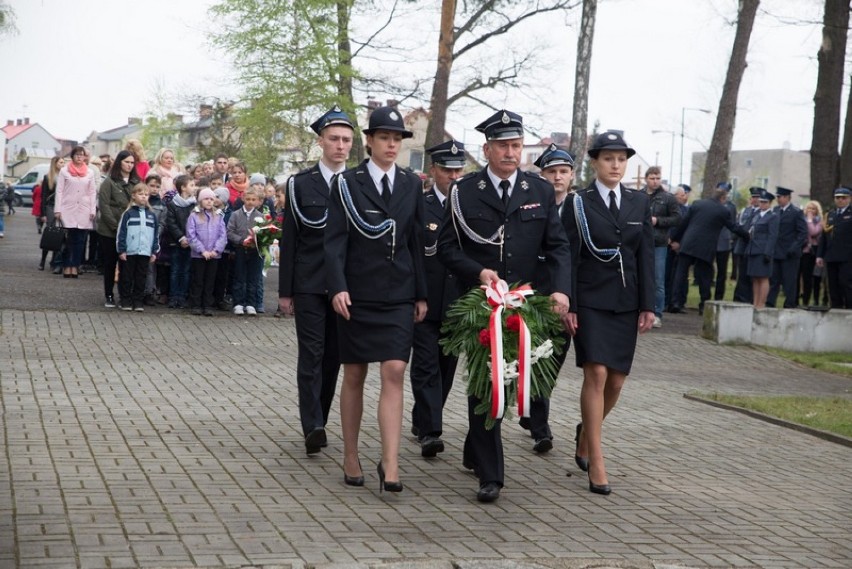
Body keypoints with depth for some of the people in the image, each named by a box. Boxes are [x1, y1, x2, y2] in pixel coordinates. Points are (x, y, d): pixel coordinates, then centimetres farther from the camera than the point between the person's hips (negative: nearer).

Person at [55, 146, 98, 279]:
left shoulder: (90, 172, 9)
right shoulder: (64, 171, 4)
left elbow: (93, 192, 9)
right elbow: (59, 191, 2)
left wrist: (93, 211, 2)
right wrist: (57, 210, -4)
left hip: (84, 211, 2)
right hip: (68, 209, -2)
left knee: (80, 239, 0)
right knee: (68, 239, -3)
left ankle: (75, 266, 3)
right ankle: (67, 266, 1)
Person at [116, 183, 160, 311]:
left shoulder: (151, 215, 10)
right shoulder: (128, 213, -1)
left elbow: (155, 235, 12)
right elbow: (121, 233, -4)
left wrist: (154, 252, 8)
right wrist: (121, 250, -8)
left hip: (145, 253, 3)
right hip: (129, 252, -3)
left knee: (141, 278, 6)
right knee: (126, 278, 4)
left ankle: (137, 301, 13)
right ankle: (125, 301, 11)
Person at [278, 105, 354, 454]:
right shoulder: (300, 184, 3)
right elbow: (289, 241, 3)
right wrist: (285, 291, 0)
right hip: (309, 285, -2)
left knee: (334, 356, 7)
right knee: (312, 354, -7)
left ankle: (317, 423, 18)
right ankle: (313, 428, -11)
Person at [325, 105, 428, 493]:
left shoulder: (412, 185, 8)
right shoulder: (347, 183, -1)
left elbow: (417, 242, 11)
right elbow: (335, 240, -6)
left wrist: (421, 294, 9)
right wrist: (338, 288, -17)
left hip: (398, 296, 2)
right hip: (357, 294, -2)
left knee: (394, 373, -9)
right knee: (354, 376, 7)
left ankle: (390, 464, -10)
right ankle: (351, 458, 19)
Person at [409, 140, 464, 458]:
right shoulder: (417, 206, -2)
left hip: (458, 303, 4)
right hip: (425, 301, -4)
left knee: (446, 366, 12)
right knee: (426, 366, -7)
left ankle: (422, 420, 28)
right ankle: (429, 431, -10)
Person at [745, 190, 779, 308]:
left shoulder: (773, 216, -4)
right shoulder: (756, 215, 18)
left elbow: (772, 236, -11)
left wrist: (767, 253, -18)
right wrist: (748, 250, 13)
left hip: (763, 252, -7)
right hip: (753, 251, 7)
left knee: (763, 278, -5)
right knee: (755, 279, 9)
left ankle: (761, 304, -4)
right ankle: (755, 304, 13)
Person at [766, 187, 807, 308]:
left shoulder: (796, 212, -8)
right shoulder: (776, 210, 10)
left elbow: (803, 233, -10)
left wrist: (794, 248, -16)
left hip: (789, 254, -6)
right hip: (775, 252, 6)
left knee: (789, 281, 1)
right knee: (773, 279, 6)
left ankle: (789, 305, 8)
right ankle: (769, 303, 10)